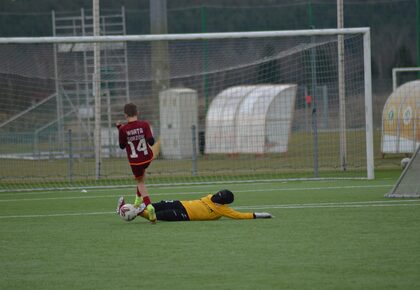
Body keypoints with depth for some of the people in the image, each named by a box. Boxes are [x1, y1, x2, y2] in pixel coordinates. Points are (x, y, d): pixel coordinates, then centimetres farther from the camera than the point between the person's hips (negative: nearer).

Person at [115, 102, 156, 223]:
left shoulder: (123, 129, -13)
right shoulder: (144, 125, -14)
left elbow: (122, 146, 0)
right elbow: (151, 142, -18)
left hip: (134, 161, -1)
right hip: (147, 158, 1)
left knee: (140, 182, 13)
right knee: (142, 172, 34)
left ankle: (149, 205, -9)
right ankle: (139, 197, 36)